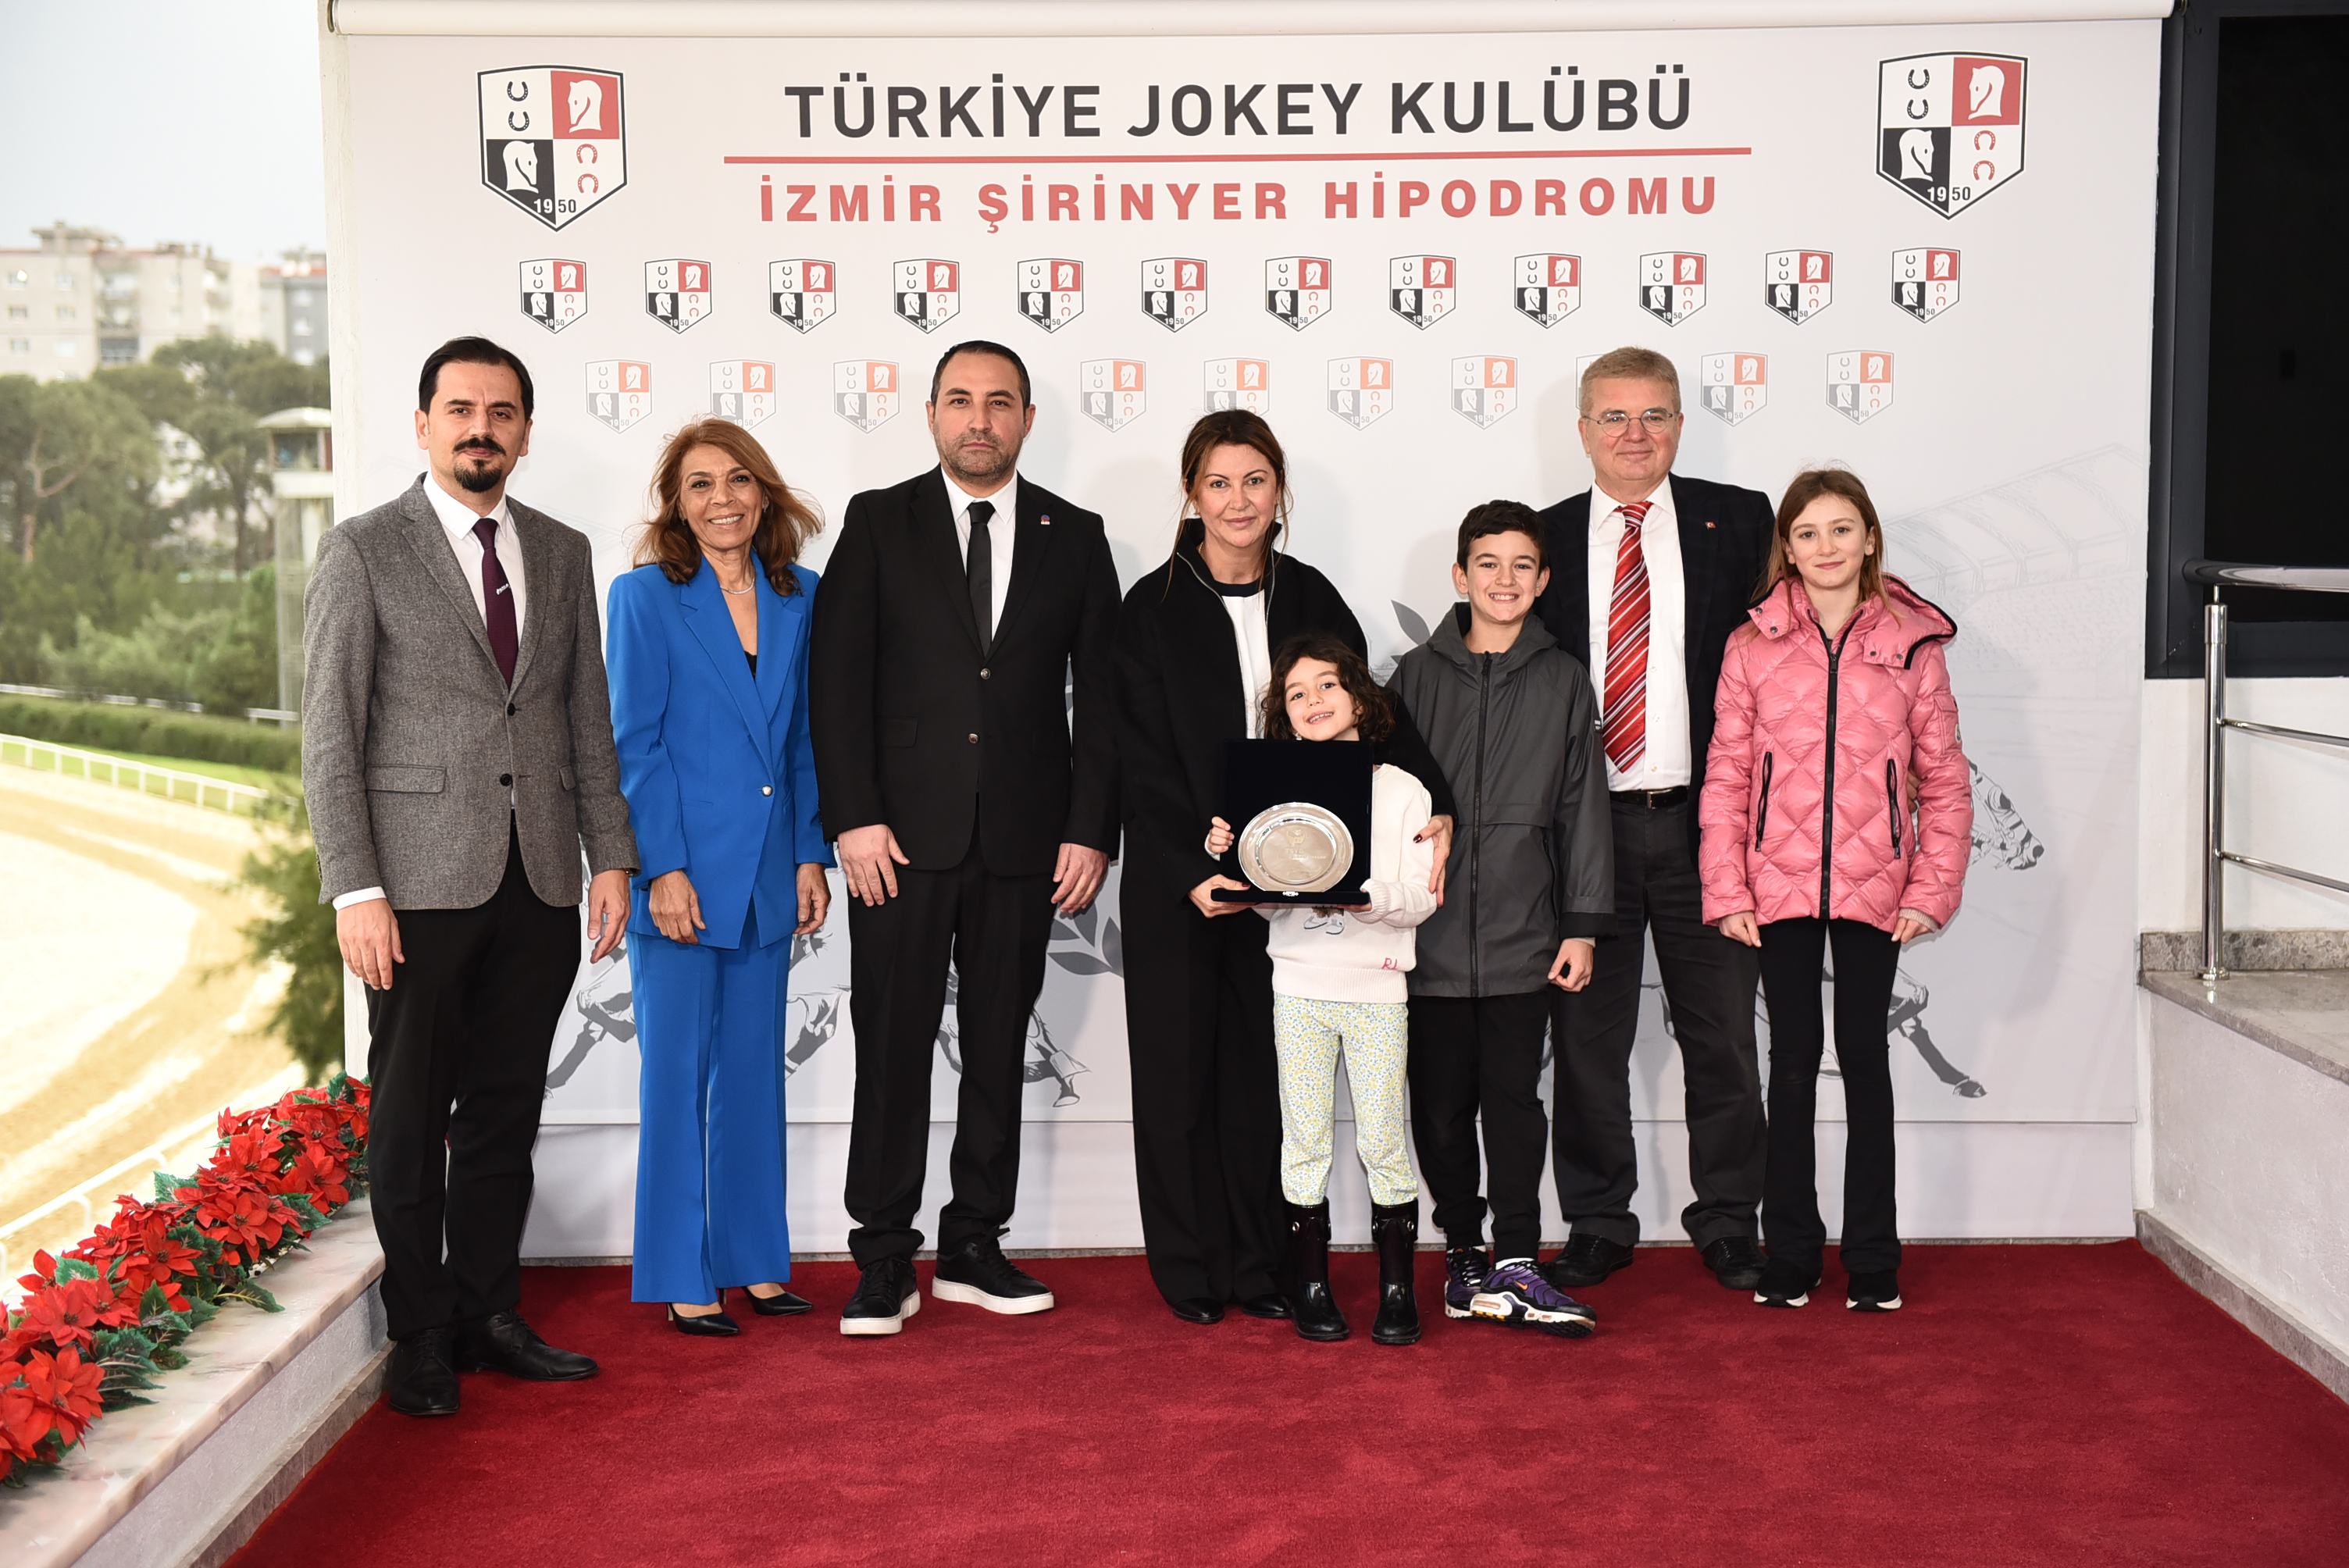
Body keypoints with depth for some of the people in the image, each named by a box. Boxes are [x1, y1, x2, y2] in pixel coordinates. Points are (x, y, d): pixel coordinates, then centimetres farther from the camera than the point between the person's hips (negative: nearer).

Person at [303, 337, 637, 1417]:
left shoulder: (563, 554, 12)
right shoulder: (363, 553, -1)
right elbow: (330, 736, -5)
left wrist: (610, 854, 7)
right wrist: (354, 889, -12)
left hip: (540, 882, 4)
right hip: (423, 882, -4)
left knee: (507, 1112, 11)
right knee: (412, 1116, 4)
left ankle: (488, 1316, 23)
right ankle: (420, 1340, 16)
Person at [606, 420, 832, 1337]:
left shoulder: (796, 598, 8)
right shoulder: (646, 595, -4)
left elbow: (804, 740, 11)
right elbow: (635, 743, -8)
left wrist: (810, 855, 5)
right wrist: (664, 869, -13)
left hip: (767, 875, 5)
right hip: (682, 873, -4)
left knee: (755, 1072, 12)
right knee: (677, 1074, 2)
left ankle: (754, 1260, 23)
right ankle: (682, 1279, 11)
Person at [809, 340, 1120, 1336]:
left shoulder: (1075, 538, 9)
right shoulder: (878, 524, 4)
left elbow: (1099, 694, 6)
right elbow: (836, 678, -1)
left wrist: (1091, 831, -2)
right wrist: (853, 815, -10)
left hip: (1025, 841, 2)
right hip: (903, 837, -2)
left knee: (999, 1048, 9)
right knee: (893, 1047, 0)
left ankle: (973, 1249, 20)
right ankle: (884, 1263, 9)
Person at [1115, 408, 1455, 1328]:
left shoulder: (1310, 598, 5)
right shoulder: (1154, 608, -5)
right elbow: (1144, 761, -7)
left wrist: (1431, 805, -12)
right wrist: (1193, 874, -16)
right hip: (1176, 882, -2)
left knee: (1264, 1071, 7)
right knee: (1181, 1068, 5)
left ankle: (1259, 1265, 18)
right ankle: (1191, 1270, 17)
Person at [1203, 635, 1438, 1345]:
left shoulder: (1402, 791, 1)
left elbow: (1423, 896, -4)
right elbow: (1267, 903, 5)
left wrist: (1367, 899, -22)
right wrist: (1229, 858, -12)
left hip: (1377, 988, -1)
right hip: (1299, 986, 2)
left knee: (1383, 1140, 1)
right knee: (1305, 1138, 6)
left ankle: (1396, 1287, 12)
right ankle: (1310, 1285, 16)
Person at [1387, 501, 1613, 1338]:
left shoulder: (1564, 680, 6)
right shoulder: (1417, 675, 5)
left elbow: (1583, 807, 6)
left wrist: (1581, 925, 2)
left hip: (1524, 934, 0)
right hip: (1432, 936, 1)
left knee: (1514, 1099, 1)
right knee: (1441, 1105, 6)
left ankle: (1514, 1266, 6)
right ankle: (1464, 1252, 18)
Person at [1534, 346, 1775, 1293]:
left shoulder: (1739, 522, 4)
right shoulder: (1542, 539, 6)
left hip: (1703, 820, 0)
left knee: (1721, 1034, 8)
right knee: (1586, 1037, 8)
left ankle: (1728, 1222, 23)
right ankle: (1598, 1224, 21)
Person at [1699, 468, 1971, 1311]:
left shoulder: (1912, 644, 1)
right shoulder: (1752, 647, 1)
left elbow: (1945, 780, 3)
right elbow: (1726, 776, 1)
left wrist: (1932, 891, -5)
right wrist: (1727, 892, -6)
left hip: (1873, 889, 0)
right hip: (1779, 888, 0)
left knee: (1865, 1058, 8)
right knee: (1792, 1061, 8)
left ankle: (1873, 1261, 18)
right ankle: (1789, 1256, 18)